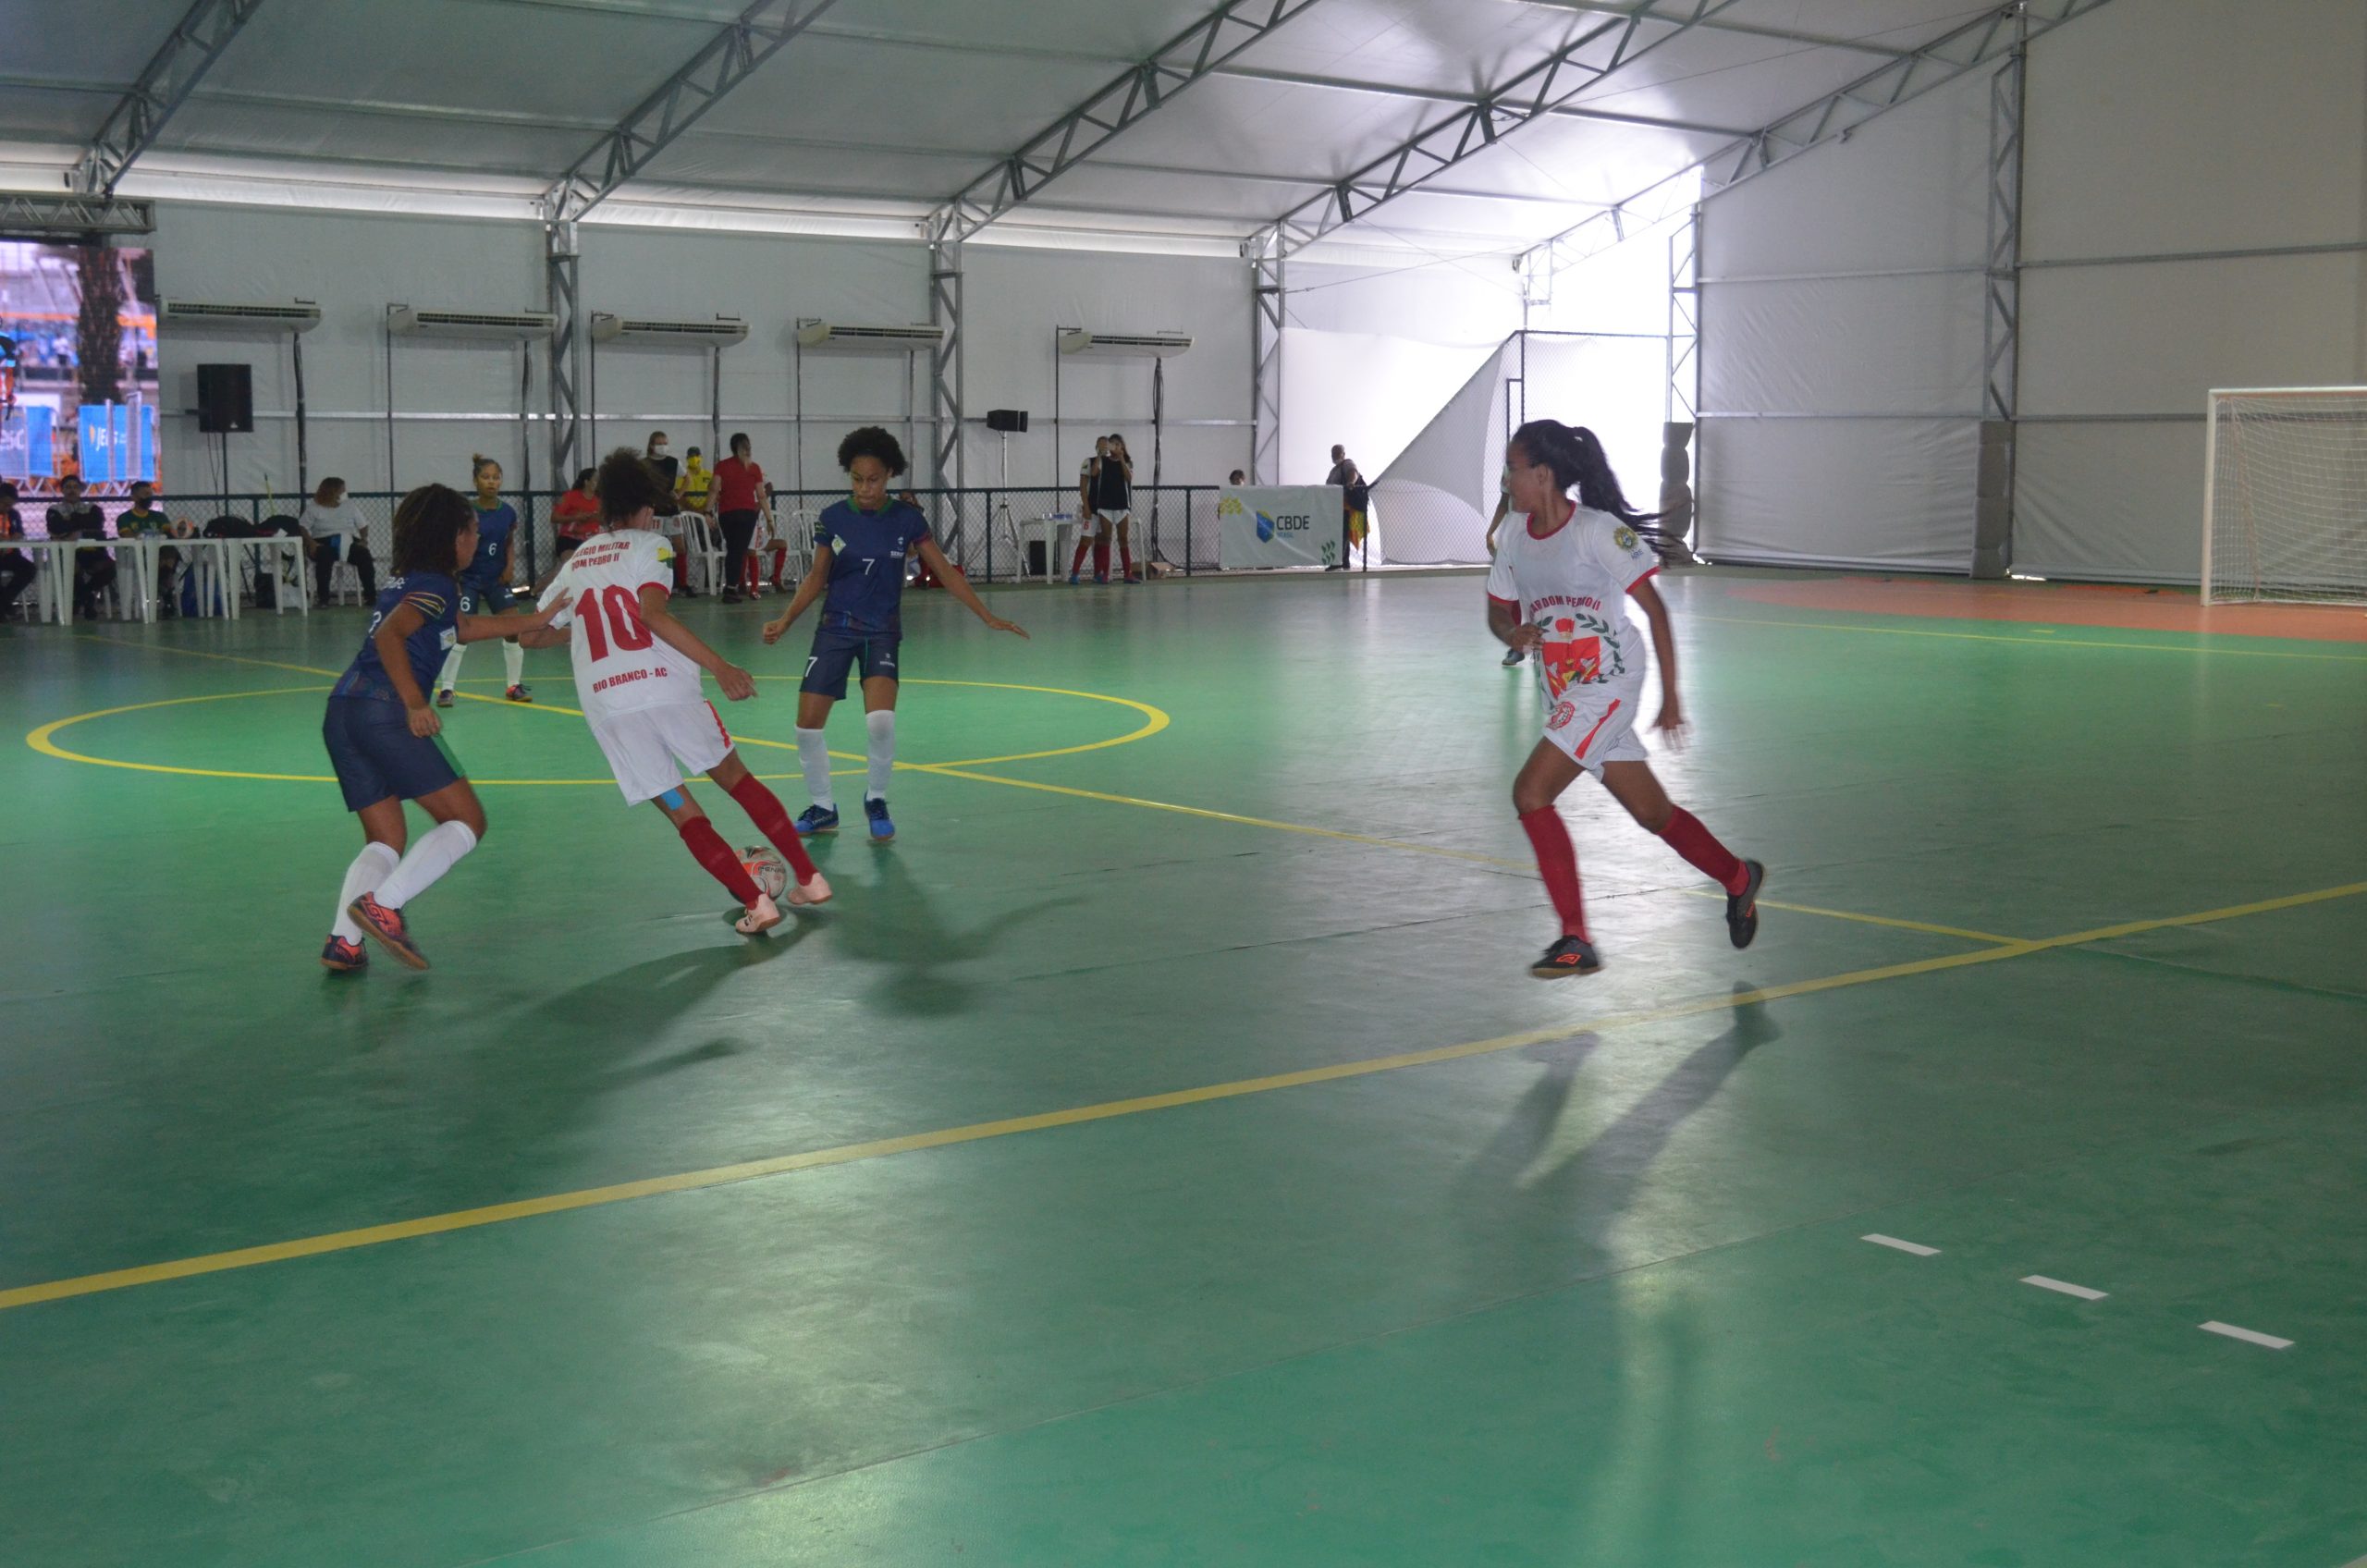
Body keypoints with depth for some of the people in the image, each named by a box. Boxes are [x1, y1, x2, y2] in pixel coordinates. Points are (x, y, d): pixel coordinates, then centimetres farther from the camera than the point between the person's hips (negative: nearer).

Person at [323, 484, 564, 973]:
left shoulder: (405, 581, 26)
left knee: (385, 842, 12)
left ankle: (344, 941, -6)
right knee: (467, 821, 0)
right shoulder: (435, 585, -1)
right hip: (385, 710, -9)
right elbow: (388, 636, -17)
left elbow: (464, 627, 38)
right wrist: (415, 703, -21)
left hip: (342, 712, 9)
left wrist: (535, 620, 42)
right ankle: (382, 905, -16)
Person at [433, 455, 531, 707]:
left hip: (498, 579, 3)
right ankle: (446, 688, 4)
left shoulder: (508, 512, -3)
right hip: (469, 579, -3)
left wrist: (510, 565, -1)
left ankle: (514, 685, 12)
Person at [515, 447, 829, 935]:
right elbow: (652, 614, -14)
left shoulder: (575, 561, 20)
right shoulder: (648, 546, 5)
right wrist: (719, 665, -18)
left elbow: (532, 635, 25)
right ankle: (808, 878, 18)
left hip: (605, 706, 3)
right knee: (735, 776, 17)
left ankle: (756, 903, -3)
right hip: (666, 688, -3)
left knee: (681, 812, 8)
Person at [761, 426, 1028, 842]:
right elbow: (816, 579, 7)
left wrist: (988, 617, -4)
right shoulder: (832, 519, -3)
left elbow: (945, 572, 0)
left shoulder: (907, 520, -5)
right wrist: (784, 621, -5)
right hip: (835, 628, 2)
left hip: (882, 633, -2)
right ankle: (823, 808, 17)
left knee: (880, 720, -23)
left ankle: (876, 800, 3)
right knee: (808, 725, -5)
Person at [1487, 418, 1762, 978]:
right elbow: (1498, 609, 16)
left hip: (1608, 685, -7)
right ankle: (1738, 878, 38)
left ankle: (1576, 941, -13)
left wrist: (1670, 697, -10)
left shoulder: (1597, 529, -14)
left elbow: (1654, 608, -9)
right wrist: (1513, 632, -9)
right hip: (1564, 695, 7)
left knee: (1531, 792, -18)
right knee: (1654, 814, 13)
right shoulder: (1515, 532, 6)